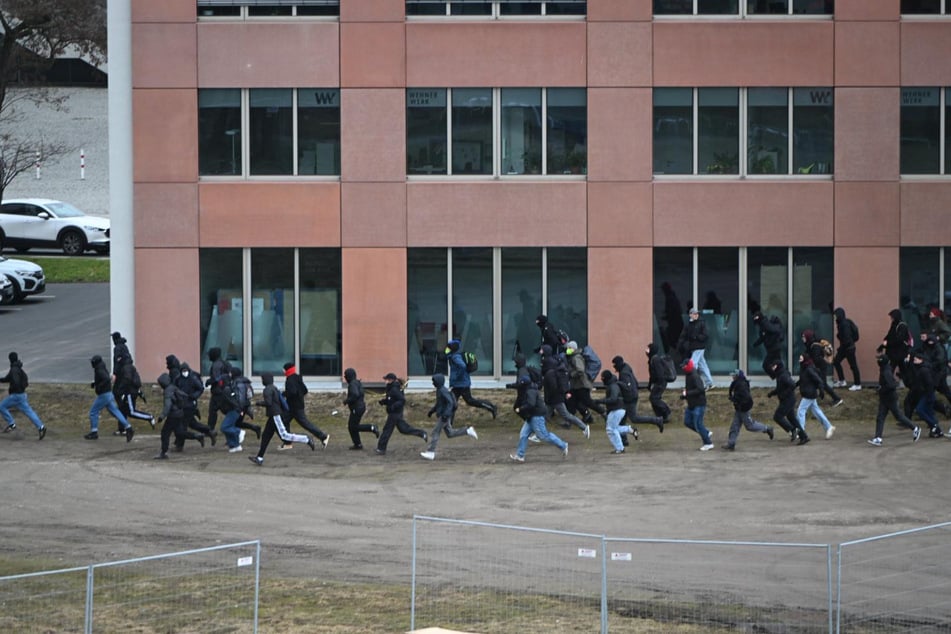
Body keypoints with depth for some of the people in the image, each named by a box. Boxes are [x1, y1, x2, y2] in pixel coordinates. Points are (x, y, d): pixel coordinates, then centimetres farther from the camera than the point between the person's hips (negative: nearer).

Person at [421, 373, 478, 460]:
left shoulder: (443, 391, -19)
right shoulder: (440, 390, 11)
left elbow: (450, 402, -25)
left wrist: (445, 414, -30)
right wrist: (432, 410, 21)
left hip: (444, 416, -10)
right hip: (441, 415, 10)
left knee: (434, 433, -8)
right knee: (450, 434, 15)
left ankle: (430, 453, -7)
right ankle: (468, 431, 16)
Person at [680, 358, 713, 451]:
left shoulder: (695, 377, -21)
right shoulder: (688, 376, 9)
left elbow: (700, 389, -30)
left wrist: (687, 394, -27)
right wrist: (683, 394, 2)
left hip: (699, 404, -10)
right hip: (691, 405, 10)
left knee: (698, 424, -6)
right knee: (687, 422, 11)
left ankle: (708, 443, 7)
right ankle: (707, 433, 24)